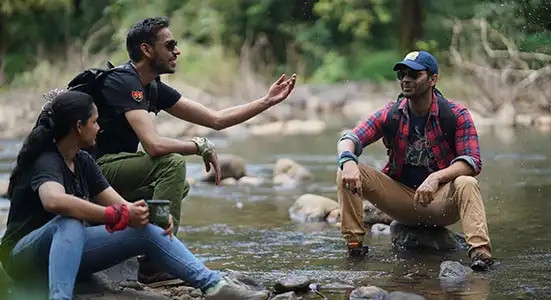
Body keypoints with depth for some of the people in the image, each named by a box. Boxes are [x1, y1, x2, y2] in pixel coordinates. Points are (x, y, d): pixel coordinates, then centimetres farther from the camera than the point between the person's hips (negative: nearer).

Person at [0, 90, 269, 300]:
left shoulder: (83, 161, 6)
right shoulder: (46, 163, -21)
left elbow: (118, 203, 1)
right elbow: (54, 201, -44)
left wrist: (144, 214, -21)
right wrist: (118, 216, -42)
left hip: (67, 252, 8)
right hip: (26, 255, -8)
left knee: (147, 231, -5)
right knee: (70, 222, -40)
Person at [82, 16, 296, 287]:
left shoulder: (153, 88, 10)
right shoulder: (124, 83, -19)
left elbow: (215, 119, 12)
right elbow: (153, 145, -30)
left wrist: (267, 101, 8)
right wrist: (201, 146, -15)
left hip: (113, 169, 10)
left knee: (179, 187, 21)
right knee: (171, 163, -23)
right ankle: (154, 266, -25)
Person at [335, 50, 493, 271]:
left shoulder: (456, 115, -8)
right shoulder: (390, 114, 0)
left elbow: (472, 162, -17)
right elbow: (349, 139, -7)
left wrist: (436, 178, -35)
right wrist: (348, 161, -33)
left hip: (440, 202, -3)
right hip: (400, 197, 3)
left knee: (466, 184, -35)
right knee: (346, 173, -15)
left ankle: (480, 251, -47)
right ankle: (354, 243, -17)